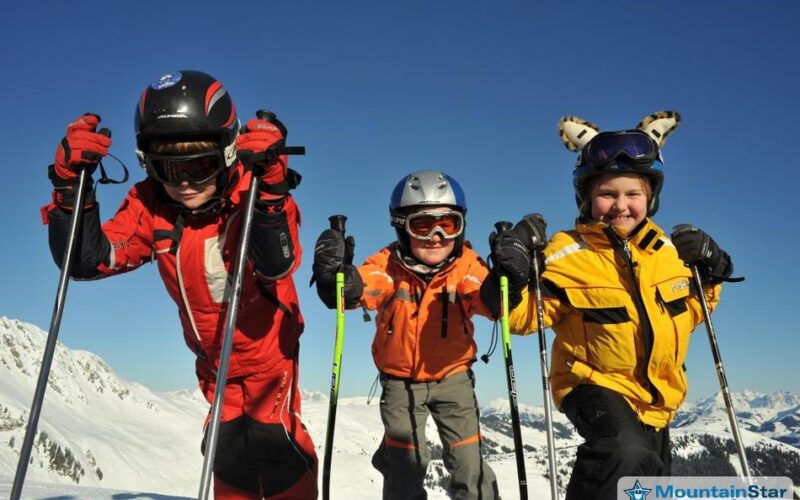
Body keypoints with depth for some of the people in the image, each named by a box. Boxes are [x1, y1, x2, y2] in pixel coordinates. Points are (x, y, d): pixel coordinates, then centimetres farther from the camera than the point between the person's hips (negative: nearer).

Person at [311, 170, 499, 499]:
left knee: (469, 463, 1)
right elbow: (362, 287, -37)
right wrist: (337, 277, -60)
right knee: (406, 465, 4)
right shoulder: (389, 265, -19)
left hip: (453, 377, 1)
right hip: (401, 380, 0)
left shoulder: (466, 266, -17)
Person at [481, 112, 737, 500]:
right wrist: (512, 281, -36)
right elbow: (526, 315, -18)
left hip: (657, 395, 7)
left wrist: (708, 275, -1)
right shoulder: (568, 255, -18)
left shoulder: (668, 250, -1)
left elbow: (687, 313, 14)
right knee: (625, 454, -36)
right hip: (596, 385, -6)